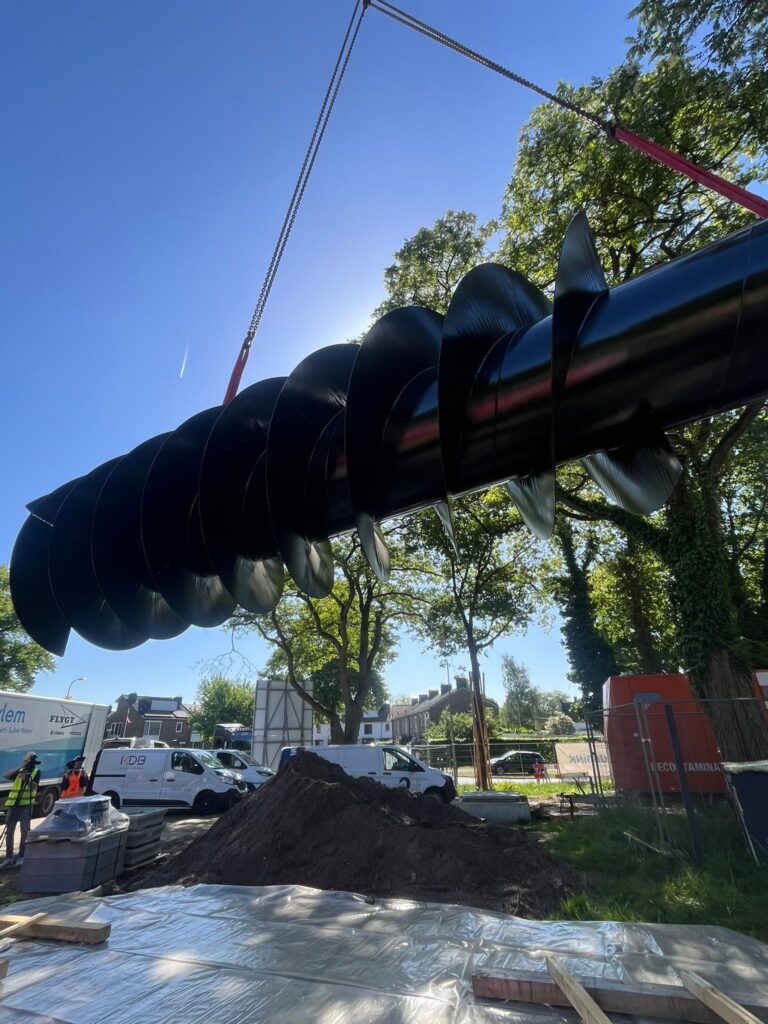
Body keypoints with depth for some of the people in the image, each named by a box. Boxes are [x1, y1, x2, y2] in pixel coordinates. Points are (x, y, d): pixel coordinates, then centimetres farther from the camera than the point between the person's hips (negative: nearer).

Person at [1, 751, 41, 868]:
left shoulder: (36, 771, 2)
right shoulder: (19, 771, 10)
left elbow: (34, 787, -10)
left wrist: (29, 780, -28)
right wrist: (20, 767, -14)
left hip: (26, 805, -3)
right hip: (13, 804, 3)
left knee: (24, 831, -2)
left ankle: (21, 856, 7)